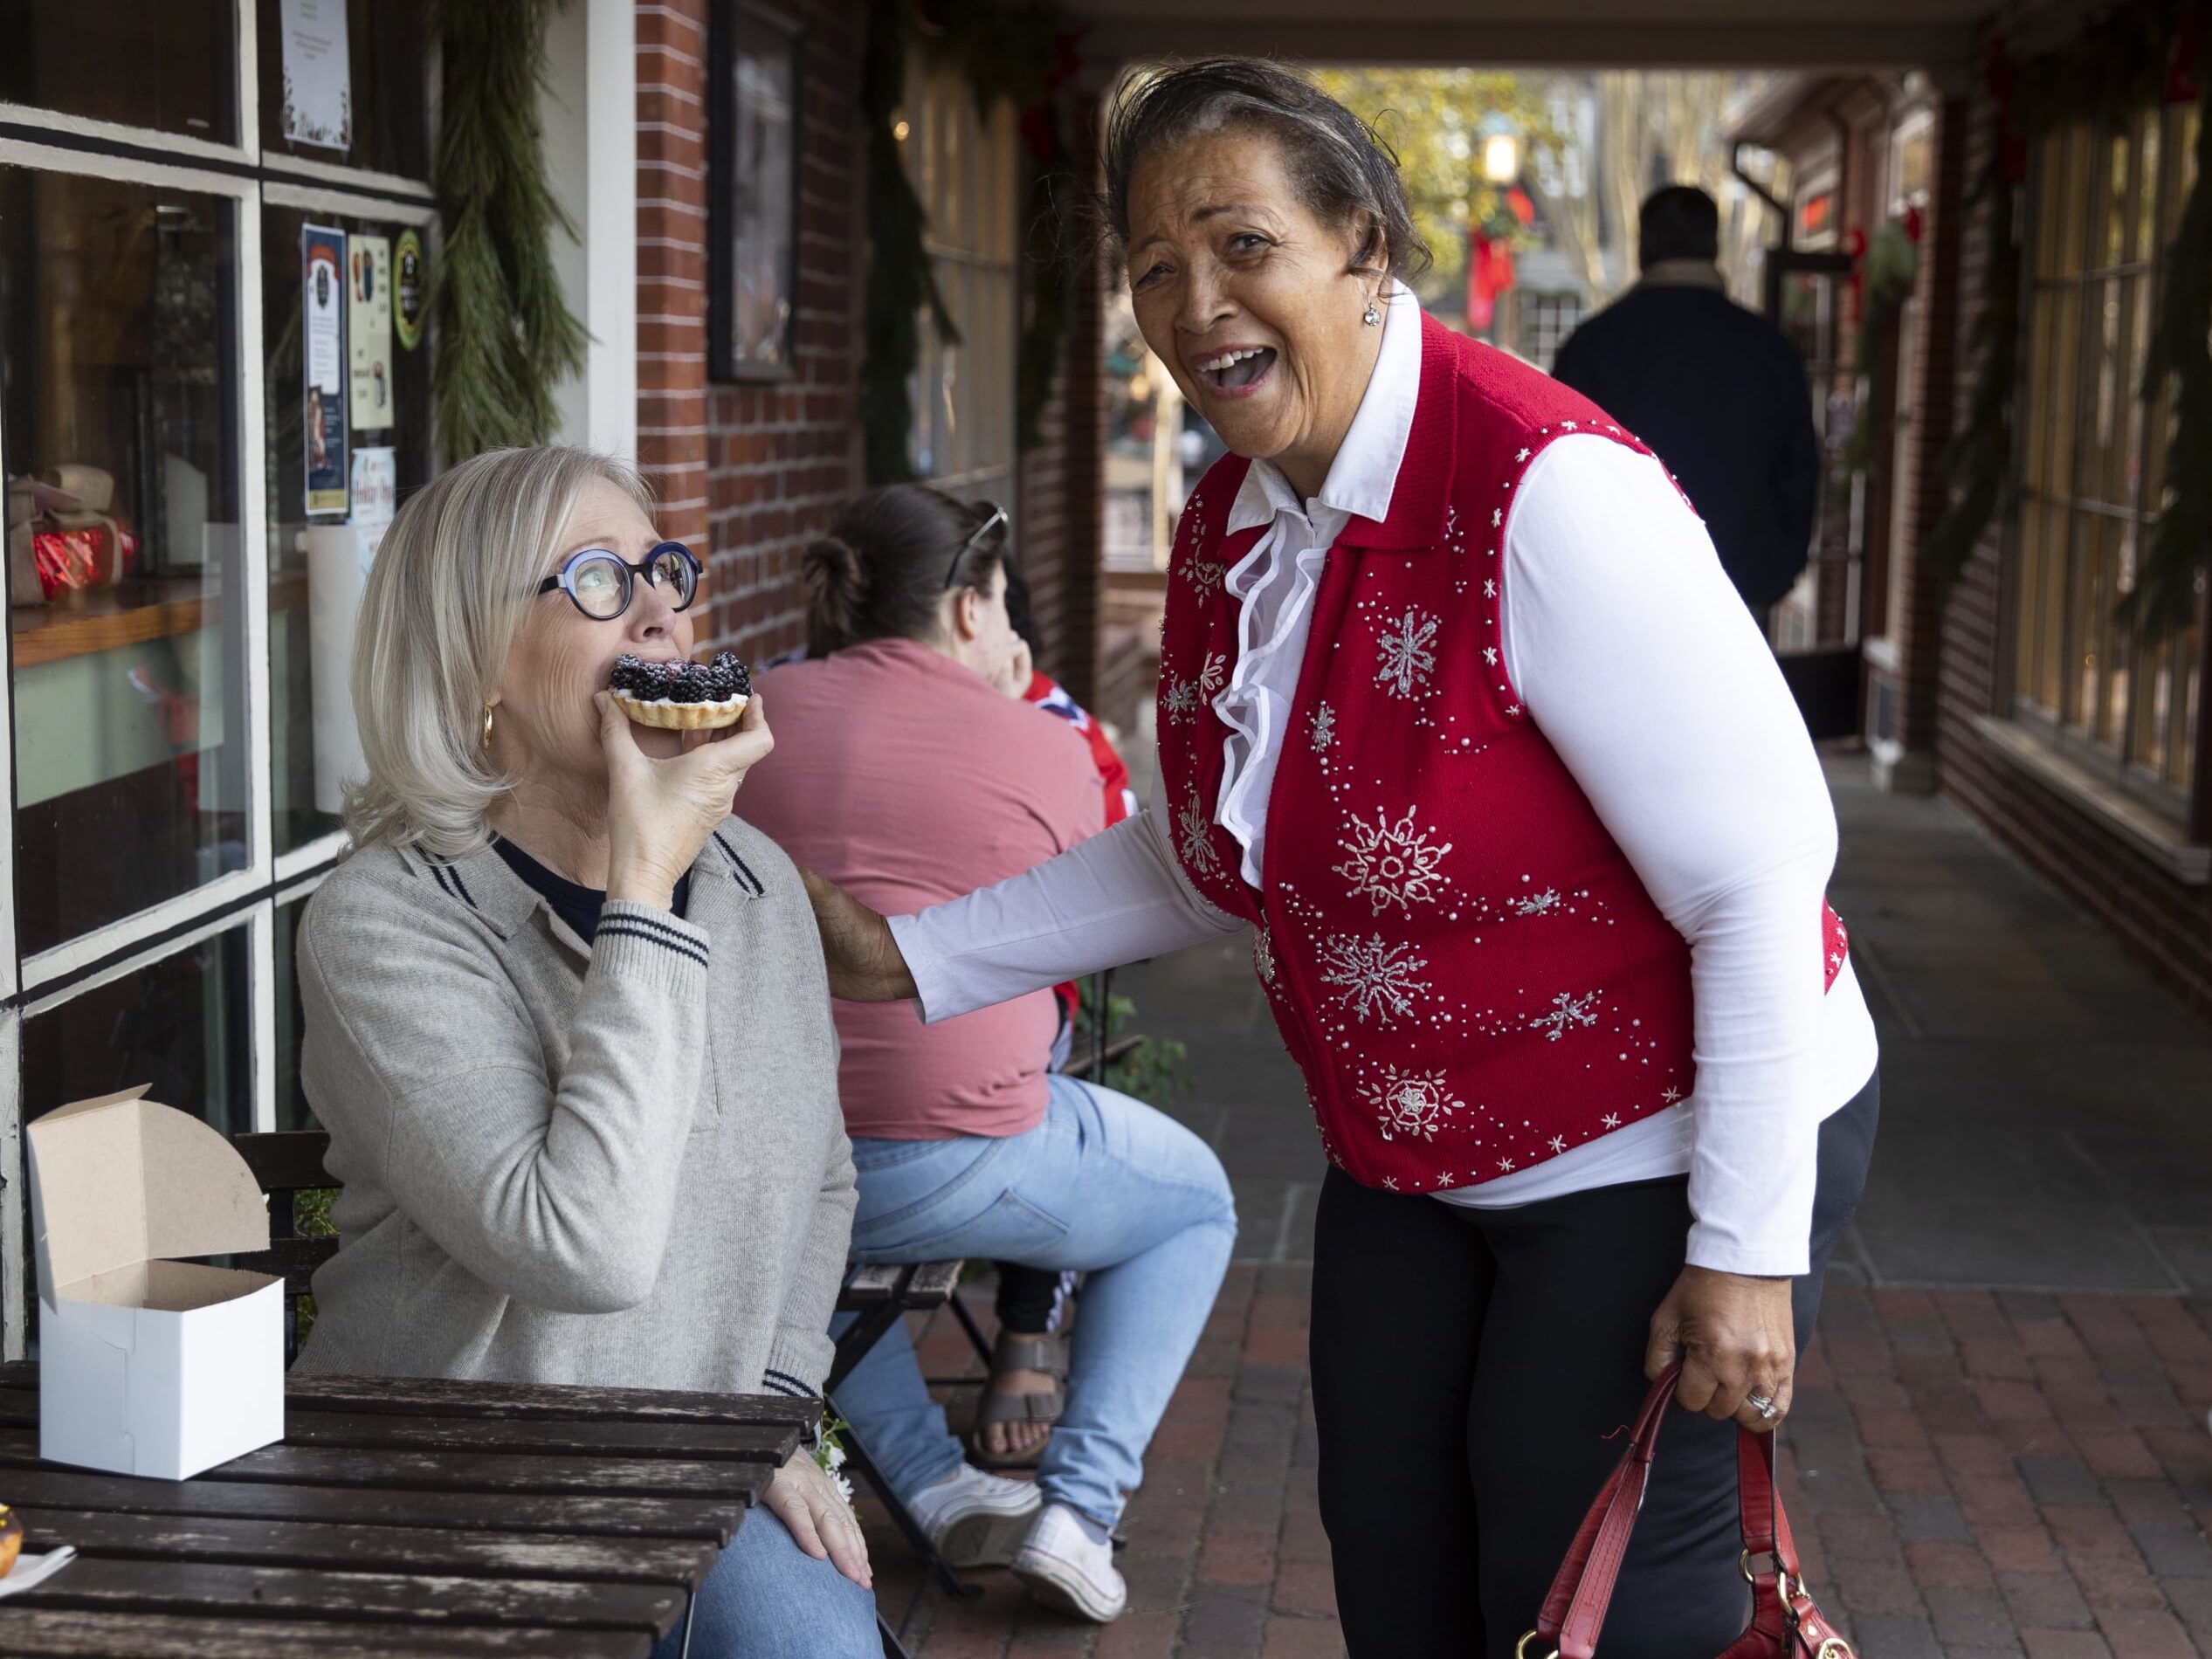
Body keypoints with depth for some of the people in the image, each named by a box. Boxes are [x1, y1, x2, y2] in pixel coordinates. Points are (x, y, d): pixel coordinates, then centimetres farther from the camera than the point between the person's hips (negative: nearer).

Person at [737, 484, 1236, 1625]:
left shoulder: (760, 711, 3)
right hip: (955, 1165, -4)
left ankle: (935, 1488, 30)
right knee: (1195, 1201, 24)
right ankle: (1078, 1507, 12)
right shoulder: (1045, 750, -6)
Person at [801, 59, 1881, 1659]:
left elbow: (1765, 873, -25)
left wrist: (1748, 1254, -23)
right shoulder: (1229, 526, 0)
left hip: (1665, 1153, -8)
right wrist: (914, 957, 7)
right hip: (1411, 1156, 8)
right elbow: (1202, 854, 14)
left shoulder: (1545, 493, -27)